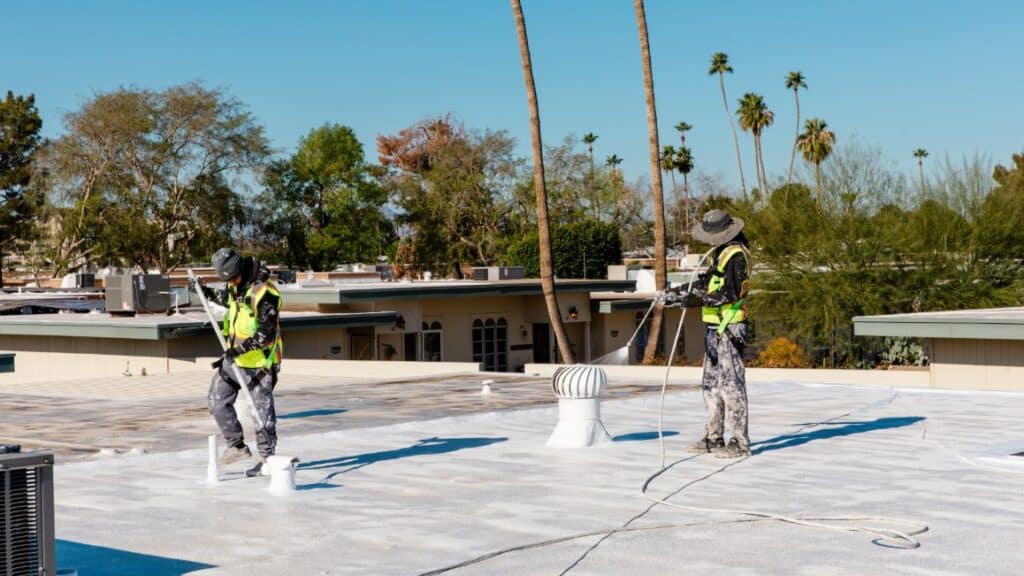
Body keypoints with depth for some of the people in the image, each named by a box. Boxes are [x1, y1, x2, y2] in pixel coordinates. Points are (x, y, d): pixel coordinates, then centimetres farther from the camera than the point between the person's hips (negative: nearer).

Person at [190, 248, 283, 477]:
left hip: (258, 360, -8)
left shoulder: (264, 293, -23)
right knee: (217, 401, 8)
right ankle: (237, 447, 21)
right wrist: (206, 292, 27)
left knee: (262, 410, -2)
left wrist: (240, 348, -32)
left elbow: (266, 335, -25)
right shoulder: (236, 285, 3)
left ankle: (267, 460, 7)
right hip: (234, 356, 8)